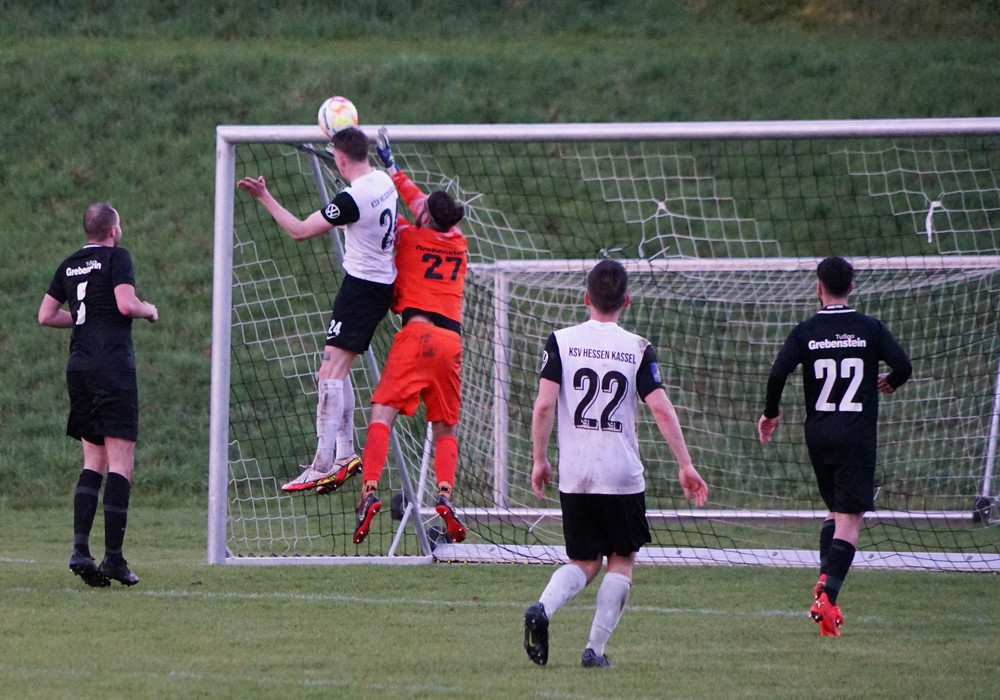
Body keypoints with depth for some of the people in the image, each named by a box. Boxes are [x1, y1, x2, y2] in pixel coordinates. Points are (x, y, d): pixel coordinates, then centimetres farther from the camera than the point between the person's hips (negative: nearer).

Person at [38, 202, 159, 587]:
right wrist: (149, 310, 4)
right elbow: (127, 304, -17)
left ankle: (80, 549, -2)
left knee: (93, 461, 12)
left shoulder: (70, 266, 15)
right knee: (120, 464, -5)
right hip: (112, 364, -7)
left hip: (78, 366, 7)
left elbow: (46, 315, 16)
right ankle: (113, 558, -10)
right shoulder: (116, 258, -5)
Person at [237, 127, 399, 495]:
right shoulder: (384, 181, 3)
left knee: (330, 374, -10)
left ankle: (322, 467, -14)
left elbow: (300, 230, -17)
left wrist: (264, 197, -10)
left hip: (361, 285, -10)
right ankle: (345, 454, 20)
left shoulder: (351, 199, -23)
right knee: (338, 370, 18)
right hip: (384, 282, 10)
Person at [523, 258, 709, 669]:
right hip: (622, 476, -2)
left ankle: (542, 609, -14)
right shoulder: (637, 349, -3)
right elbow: (661, 408, -9)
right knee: (621, 561, 13)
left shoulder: (561, 342, 0)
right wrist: (685, 465, -5)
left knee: (585, 563, 14)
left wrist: (539, 459, 4)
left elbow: (544, 405, -7)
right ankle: (595, 648, 3)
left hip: (573, 476, 2)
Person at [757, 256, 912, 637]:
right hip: (857, 434, -3)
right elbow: (903, 365, -9)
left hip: (818, 434, 3)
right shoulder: (870, 329, -3)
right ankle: (828, 595, -21)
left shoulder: (805, 332, 0)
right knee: (850, 516, -5)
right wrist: (889, 382, 15)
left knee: (836, 509, 22)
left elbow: (778, 373, -10)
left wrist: (771, 412, 6)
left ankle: (824, 581, 5)